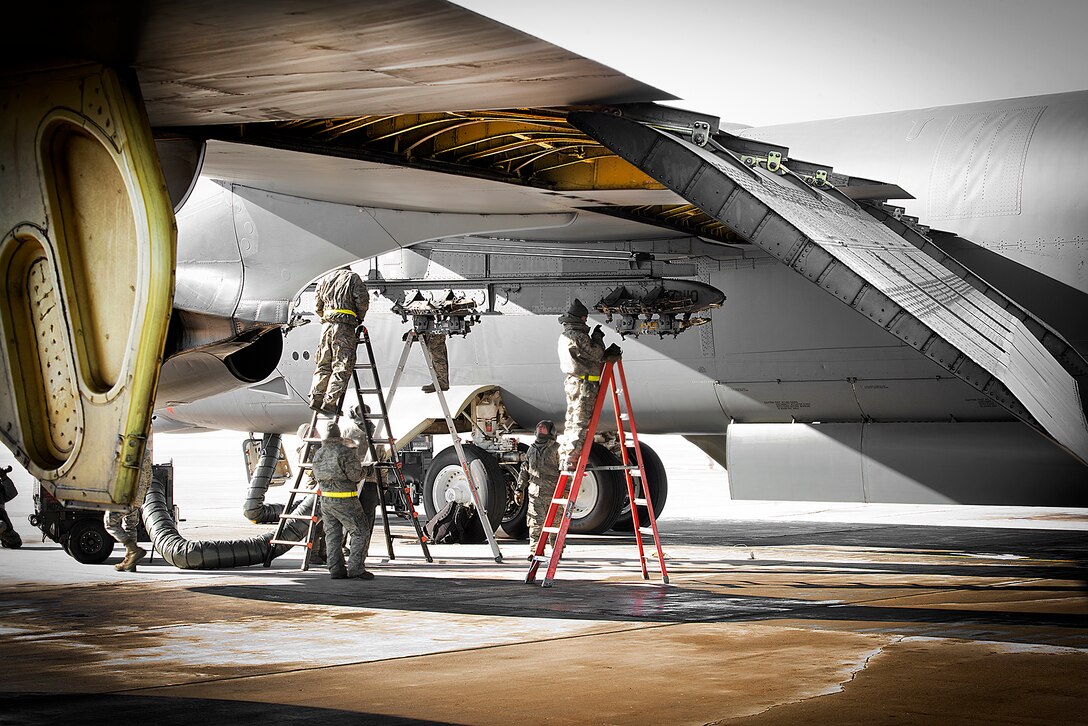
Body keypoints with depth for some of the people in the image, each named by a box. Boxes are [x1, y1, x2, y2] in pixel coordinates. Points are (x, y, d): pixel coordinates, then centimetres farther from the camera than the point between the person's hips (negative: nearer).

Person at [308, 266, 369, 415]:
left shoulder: (324, 280, 18)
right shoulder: (353, 278, 2)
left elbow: (317, 306, 20)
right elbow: (363, 302, -5)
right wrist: (359, 319, 11)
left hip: (327, 326, 5)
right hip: (345, 328, -5)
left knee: (323, 365, 12)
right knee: (342, 367, -5)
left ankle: (316, 399, 6)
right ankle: (330, 403, -12)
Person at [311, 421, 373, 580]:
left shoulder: (318, 454, 9)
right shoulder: (345, 452, -14)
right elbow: (355, 475, -16)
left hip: (325, 499, 7)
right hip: (344, 501, -7)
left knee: (332, 535, 11)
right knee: (359, 532, -2)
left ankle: (336, 569, 9)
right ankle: (355, 567, -10)